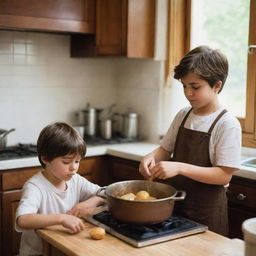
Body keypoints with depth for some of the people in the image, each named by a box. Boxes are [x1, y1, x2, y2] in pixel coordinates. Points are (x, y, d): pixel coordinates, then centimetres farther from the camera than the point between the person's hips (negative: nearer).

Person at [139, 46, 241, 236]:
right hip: (175, 202, 6)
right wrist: (152, 157, -11)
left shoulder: (227, 124, -15)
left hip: (206, 211, -5)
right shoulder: (183, 116, 3)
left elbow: (224, 175, -19)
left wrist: (179, 168, -28)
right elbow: (166, 149, 12)